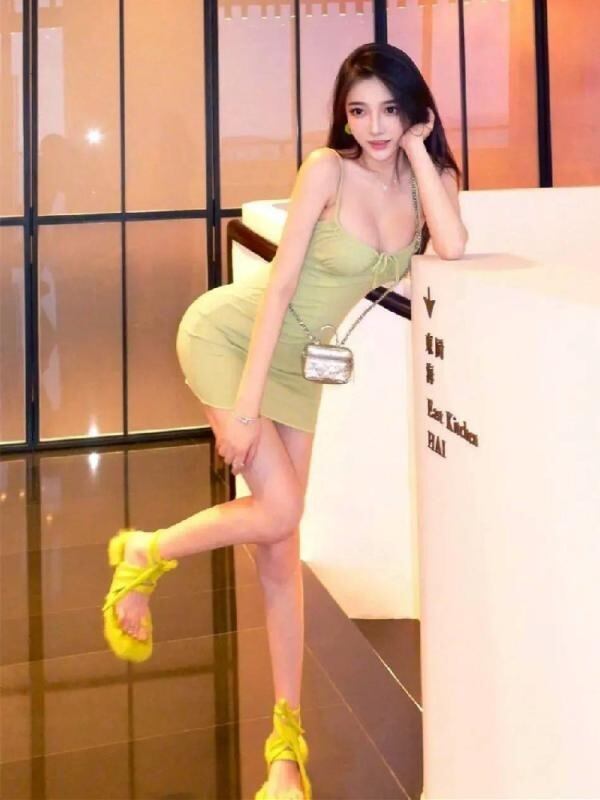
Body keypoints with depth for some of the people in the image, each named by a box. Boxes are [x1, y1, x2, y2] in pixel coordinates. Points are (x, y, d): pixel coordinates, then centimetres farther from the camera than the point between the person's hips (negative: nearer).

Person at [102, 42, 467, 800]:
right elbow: (281, 285, -20)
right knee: (279, 512, -18)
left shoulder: (425, 172, -4)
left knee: (279, 547, 6)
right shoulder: (328, 168, -19)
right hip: (230, 333, -5)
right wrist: (244, 403, -22)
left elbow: (453, 247, -25)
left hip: (299, 365, 5)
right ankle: (143, 556, 11)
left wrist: (416, 147, -20)